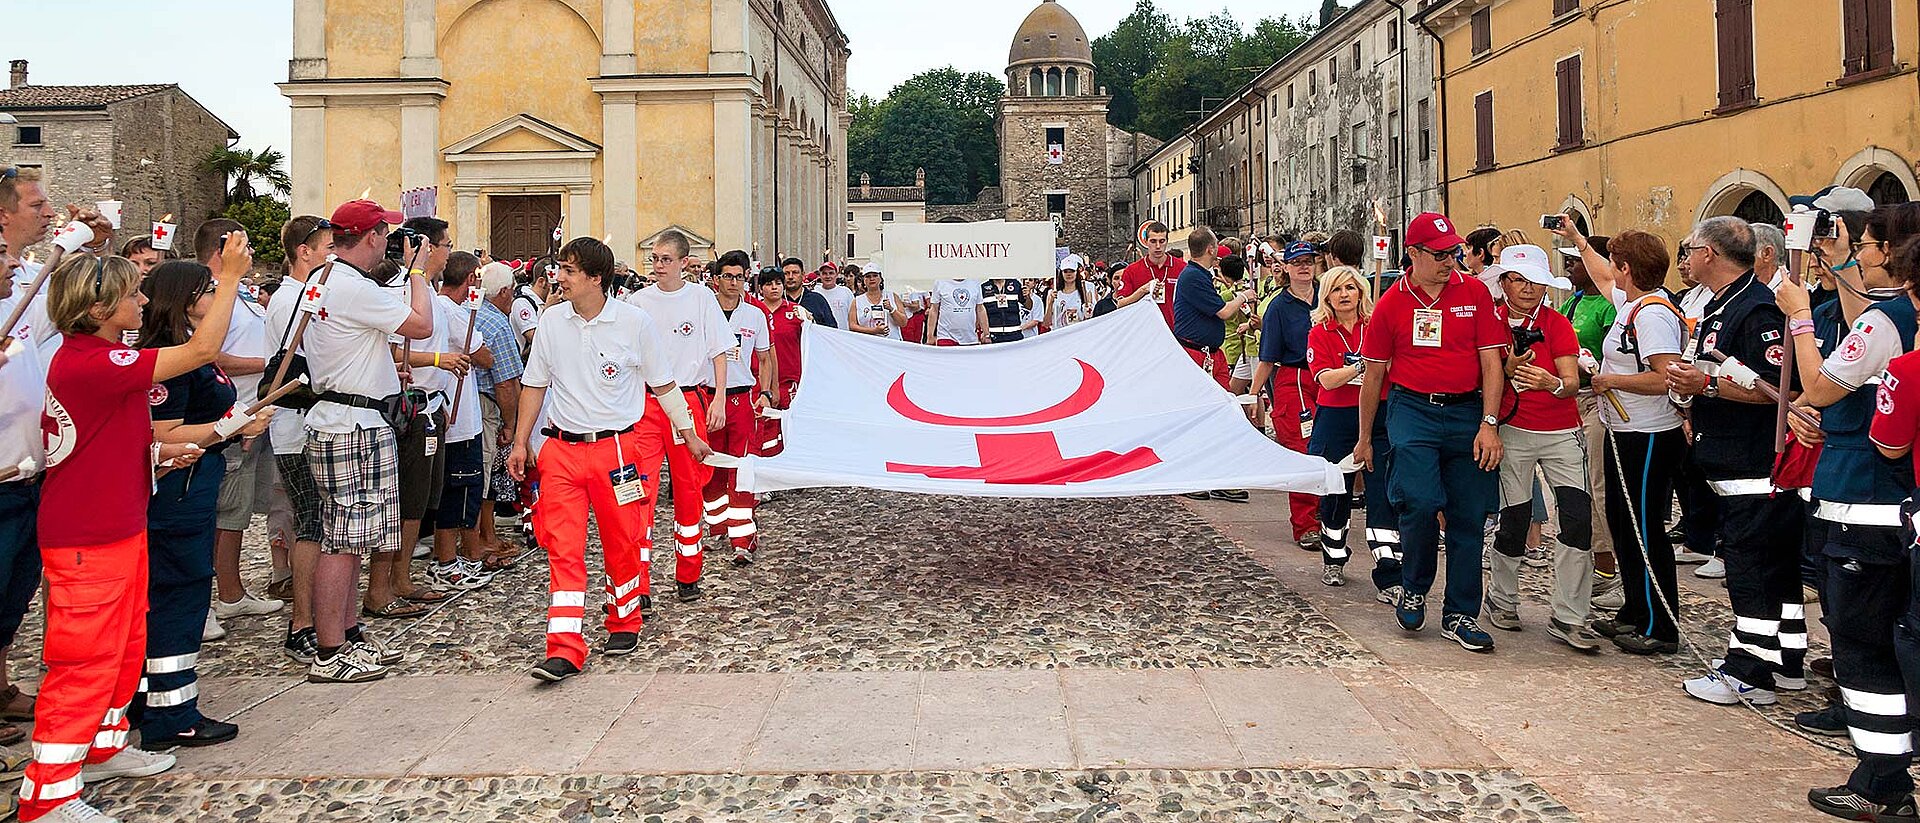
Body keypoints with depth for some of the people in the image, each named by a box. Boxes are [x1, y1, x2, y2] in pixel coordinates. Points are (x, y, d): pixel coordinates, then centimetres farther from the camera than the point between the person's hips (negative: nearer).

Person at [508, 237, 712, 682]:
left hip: (618, 446, -2)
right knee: (562, 547, -4)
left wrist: (690, 435, 8)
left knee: (623, 542, 8)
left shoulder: (635, 322, -5)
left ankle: (625, 623, 30)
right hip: (561, 448, 2)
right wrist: (520, 442, 13)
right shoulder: (551, 321, 4)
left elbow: (663, 385, 4)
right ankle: (564, 650, -4)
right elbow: (535, 385, 15)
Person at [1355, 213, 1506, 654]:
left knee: (1468, 517, 4)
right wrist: (1365, 438, 12)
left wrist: (1489, 424, -7)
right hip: (1413, 409, -2)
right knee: (1420, 501, -19)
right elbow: (1374, 374, 9)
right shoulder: (1392, 303, 3)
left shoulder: (1475, 293, 4)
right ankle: (1413, 589, 8)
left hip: (1467, 412, 2)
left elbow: (1491, 361, 2)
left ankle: (1461, 615, 16)